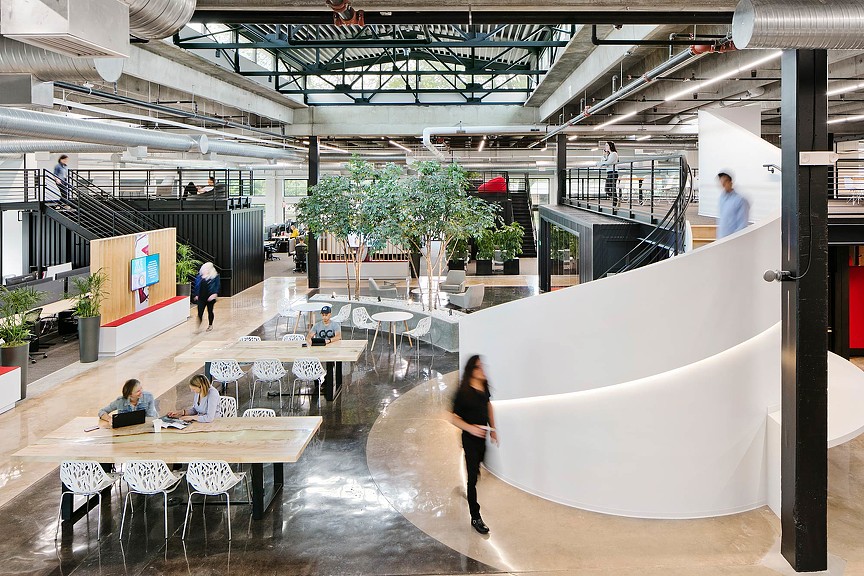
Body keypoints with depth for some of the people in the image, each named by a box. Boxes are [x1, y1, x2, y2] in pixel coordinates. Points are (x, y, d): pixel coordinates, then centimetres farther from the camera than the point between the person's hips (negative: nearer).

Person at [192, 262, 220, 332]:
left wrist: (215, 294, -21)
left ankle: (210, 325, 33)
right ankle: (199, 326, 3)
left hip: (210, 298, -2)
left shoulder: (215, 276, -7)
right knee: (200, 312, -5)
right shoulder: (200, 276, 4)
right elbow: (196, 285, 11)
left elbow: (217, 287, -9)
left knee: (210, 311, 14)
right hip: (201, 298, 2)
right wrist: (196, 295, 9)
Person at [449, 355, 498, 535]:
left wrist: (493, 428, 15)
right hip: (470, 438, -7)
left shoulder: (484, 387, -3)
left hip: (482, 435, 7)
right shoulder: (463, 393, -23)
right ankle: (475, 518, 1)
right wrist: (470, 428, -31)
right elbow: (454, 418, -17)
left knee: (476, 469, 25)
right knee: (473, 476, -4)